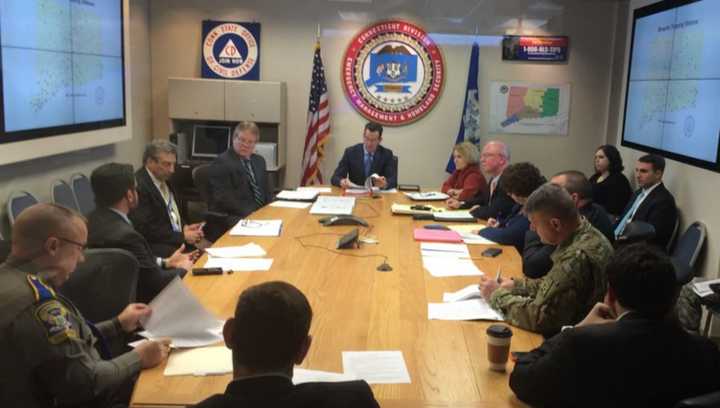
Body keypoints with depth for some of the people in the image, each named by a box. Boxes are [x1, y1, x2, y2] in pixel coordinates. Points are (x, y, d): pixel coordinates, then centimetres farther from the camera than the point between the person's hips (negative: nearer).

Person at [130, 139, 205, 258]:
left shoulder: (164, 180, 10)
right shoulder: (138, 186, -16)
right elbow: (146, 231, -19)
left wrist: (184, 227, 1)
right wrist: (182, 236, -16)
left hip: (178, 239, 9)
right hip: (155, 247, -8)